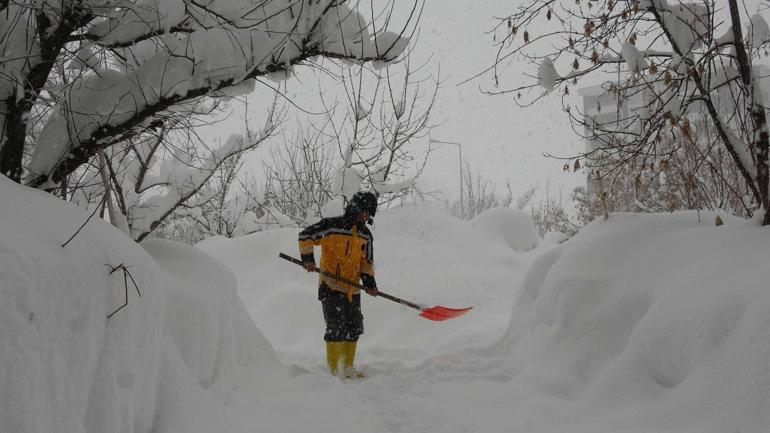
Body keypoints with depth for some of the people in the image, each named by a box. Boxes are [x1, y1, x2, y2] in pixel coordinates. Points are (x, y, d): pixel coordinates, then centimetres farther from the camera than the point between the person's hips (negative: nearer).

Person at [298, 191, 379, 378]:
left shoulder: (365, 235, 11)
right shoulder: (332, 225, -8)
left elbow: (367, 261, 16)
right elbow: (305, 236, -6)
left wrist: (369, 281, 2)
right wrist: (308, 259, -15)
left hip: (352, 290, 6)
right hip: (331, 287, -6)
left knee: (353, 330, 11)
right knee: (336, 330, -8)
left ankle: (348, 368, 24)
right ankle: (333, 370, 0)